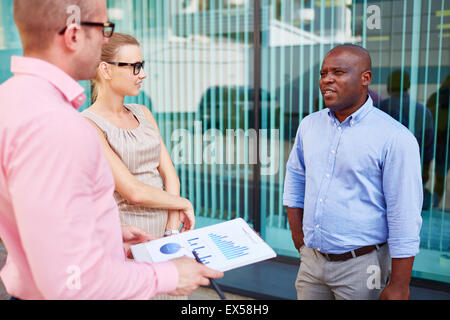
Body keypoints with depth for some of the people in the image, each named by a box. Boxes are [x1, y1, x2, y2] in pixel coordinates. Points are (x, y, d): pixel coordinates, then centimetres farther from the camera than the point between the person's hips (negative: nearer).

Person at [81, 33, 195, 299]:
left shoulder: (143, 114, 9)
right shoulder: (89, 125, -13)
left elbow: (170, 175, 5)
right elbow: (134, 192, -18)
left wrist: (172, 232, -4)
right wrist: (183, 204, -5)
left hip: (160, 236, 6)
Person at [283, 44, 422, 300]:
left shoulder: (395, 138, -13)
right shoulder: (309, 125, 4)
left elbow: (404, 218, -14)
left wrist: (399, 286, -15)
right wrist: (298, 236, 11)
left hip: (360, 267, -5)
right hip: (311, 260, 5)